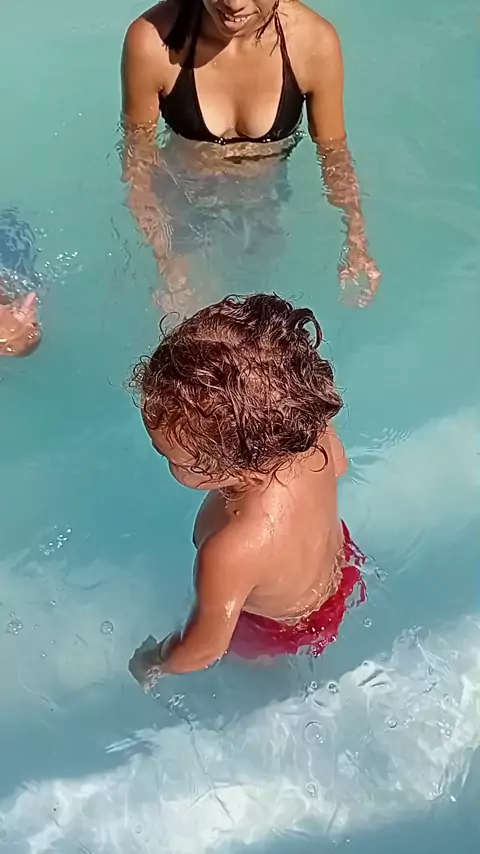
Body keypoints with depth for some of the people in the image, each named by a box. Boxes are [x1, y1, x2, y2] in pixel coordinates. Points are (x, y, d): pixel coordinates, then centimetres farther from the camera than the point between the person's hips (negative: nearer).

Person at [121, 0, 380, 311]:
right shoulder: (153, 40, -30)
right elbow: (137, 156, -17)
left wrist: (357, 243, -22)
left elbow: (334, 151, -11)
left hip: (267, 197, 2)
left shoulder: (315, 41, -26)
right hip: (183, 198, -1)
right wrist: (164, 254, -25)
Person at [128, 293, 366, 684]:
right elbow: (338, 465, -8)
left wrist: (154, 663, -8)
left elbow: (204, 648, -30)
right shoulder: (311, 426, -36)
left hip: (284, 629, -5)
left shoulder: (231, 553, -52)